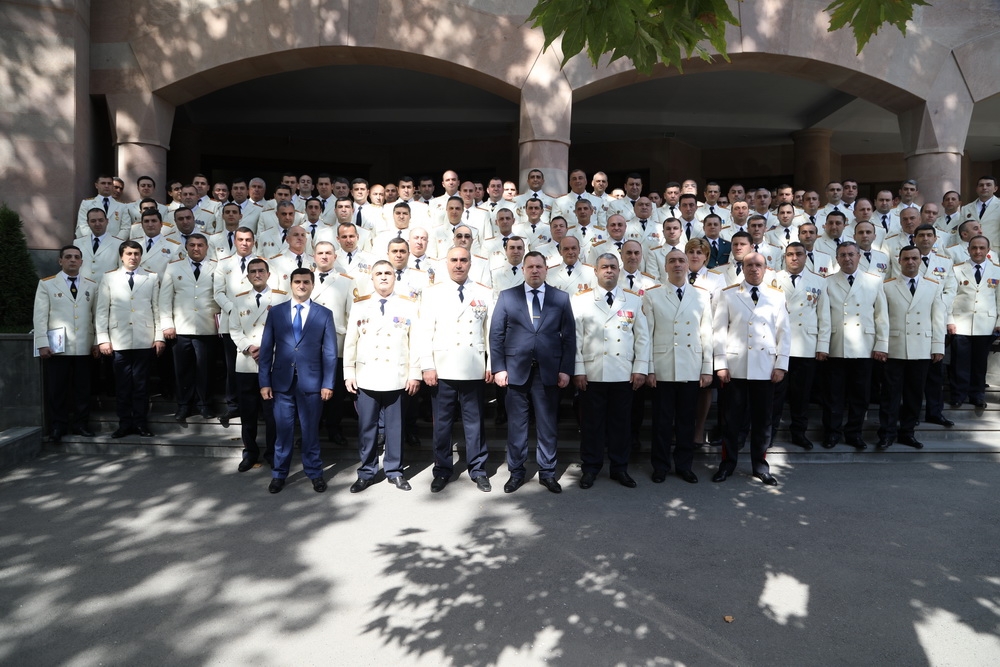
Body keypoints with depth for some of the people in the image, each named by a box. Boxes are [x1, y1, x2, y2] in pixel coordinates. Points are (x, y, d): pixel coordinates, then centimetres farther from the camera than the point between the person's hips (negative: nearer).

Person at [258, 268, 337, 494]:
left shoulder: (324, 314, 2)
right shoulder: (275, 312, 6)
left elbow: (330, 353, 0)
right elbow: (266, 349, 4)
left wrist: (328, 383, -5)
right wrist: (265, 382, -1)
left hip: (311, 382, -1)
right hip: (282, 382, 1)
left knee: (310, 430, 9)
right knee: (283, 430, 8)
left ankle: (315, 473, 22)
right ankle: (279, 474, 23)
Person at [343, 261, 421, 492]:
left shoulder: (408, 305, 4)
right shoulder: (359, 305, 8)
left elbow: (415, 341, 1)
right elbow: (350, 341, 7)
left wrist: (415, 374, -4)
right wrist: (349, 373, 2)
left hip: (397, 378, -1)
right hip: (366, 378, 1)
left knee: (395, 427, 5)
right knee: (367, 427, 6)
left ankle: (394, 472, 18)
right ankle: (366, 473, 18)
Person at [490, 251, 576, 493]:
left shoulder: (561, 298, 7)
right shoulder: (507, 296, 5)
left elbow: (569, 336, 5)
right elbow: (496, 334, 2)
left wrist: (566, 370, -2)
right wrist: (498, 368, -5)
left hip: (548, 371, 0)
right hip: (516, 370, 0)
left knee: (548, 425, 7)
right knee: (516, 425, 7)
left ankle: (547, 473, 20)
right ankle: (516, 472, 20)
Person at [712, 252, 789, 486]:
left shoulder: (776, 296, 7)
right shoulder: (729, 294, 1)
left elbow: (783, 332, 6)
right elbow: (719, 330, -2)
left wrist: (781, 365, 0)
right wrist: (720, 364, -7)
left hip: (765, 368, 2)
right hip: (736, 367, -2)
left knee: (763, 418, 9)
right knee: (733, 418, 6)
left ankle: (760, 465, 22)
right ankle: (727, 463, 19)